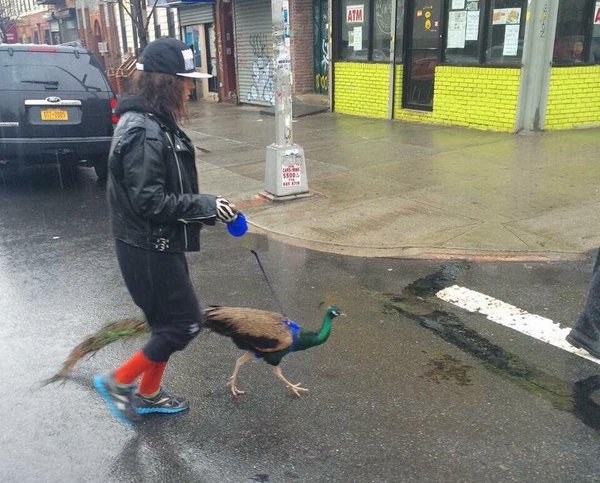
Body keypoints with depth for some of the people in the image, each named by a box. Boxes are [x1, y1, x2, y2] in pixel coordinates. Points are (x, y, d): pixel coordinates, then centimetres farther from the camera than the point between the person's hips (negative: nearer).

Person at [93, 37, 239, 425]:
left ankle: (149, 394, 36)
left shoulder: (158, 123, 8)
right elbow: (148, 201, -25)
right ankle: (119, 382, 18)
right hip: (148, 247, -10)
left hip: (158, 243, 10)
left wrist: (206, 208, 9)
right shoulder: (143, 132, -23)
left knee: (168, 321, 19)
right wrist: (205, 206, -20)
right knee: (185, 323, 2)